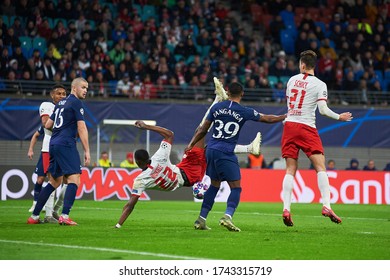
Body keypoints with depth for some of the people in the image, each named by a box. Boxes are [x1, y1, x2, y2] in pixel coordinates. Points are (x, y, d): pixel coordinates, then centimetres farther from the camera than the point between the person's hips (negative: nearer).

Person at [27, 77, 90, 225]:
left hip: (54, 144, 9)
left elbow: (48, 125, 24)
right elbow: (81, 128, -11)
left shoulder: (60, 103, 20)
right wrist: (87, 151, -11)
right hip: (66, 144, -9)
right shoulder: (76, 103, -5)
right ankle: (64, 216, -24)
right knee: (74, 179, -11)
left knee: (54, 182, 15)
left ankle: (34, 216, 15)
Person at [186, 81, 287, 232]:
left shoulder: (216, 107, 8)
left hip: (211, 150, 6)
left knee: (214, 185, 18)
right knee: (236, 187, -1)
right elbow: (267, 119, 8)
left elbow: (203, 130, 12)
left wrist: (191, 144, 22)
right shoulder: (244, 112, -3)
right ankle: (227, 216, -22)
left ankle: (201, 219, 16)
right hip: (225, 153, -6)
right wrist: (285, 117, 24)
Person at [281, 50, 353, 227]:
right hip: (306, 127, -4)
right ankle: (326, 206, -18)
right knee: (320, 167, -4)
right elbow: (323, 110, -11)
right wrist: (340, 117, 3)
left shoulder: (292, 80, 10)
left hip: (289, 125, 4)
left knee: (290, 170, 5)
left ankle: (286, 209, -7)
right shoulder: (319, 84, -4)